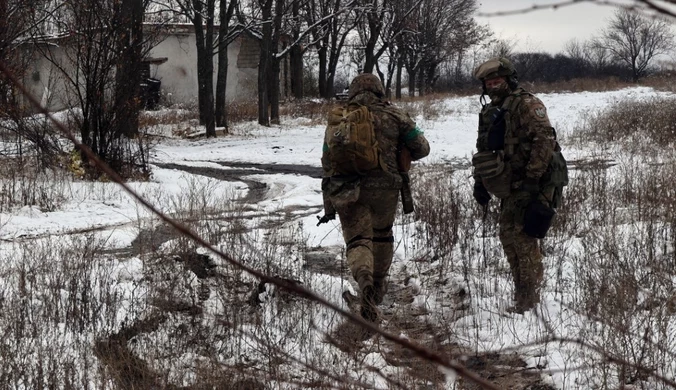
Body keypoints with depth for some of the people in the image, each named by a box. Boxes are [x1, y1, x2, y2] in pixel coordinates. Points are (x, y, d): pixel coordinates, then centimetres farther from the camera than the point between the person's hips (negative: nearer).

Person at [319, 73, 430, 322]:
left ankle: (364, 280, -33)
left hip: (345, 190, 0)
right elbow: (422, 148, 7)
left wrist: (329, 205, 20)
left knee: (357, 241, -2)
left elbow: (327, 164, 14)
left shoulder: (337, 120, 12)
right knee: (382, 234, 23)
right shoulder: (392, 116, 6)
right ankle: (379, 286, 36)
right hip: (383, 186, 0)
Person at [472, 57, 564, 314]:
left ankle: (530, 299, -9)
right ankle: (522, 295, 16)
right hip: (510, 189, 9)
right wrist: (479, 182, 19)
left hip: (531, 186, -9)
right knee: (508, 236, 9)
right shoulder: (489, 112, 18)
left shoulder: (526, 105, -10)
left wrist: (533, 176, -23)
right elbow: (483, 150, 28)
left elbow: (545, 139, -19)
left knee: (524, 238, -12)